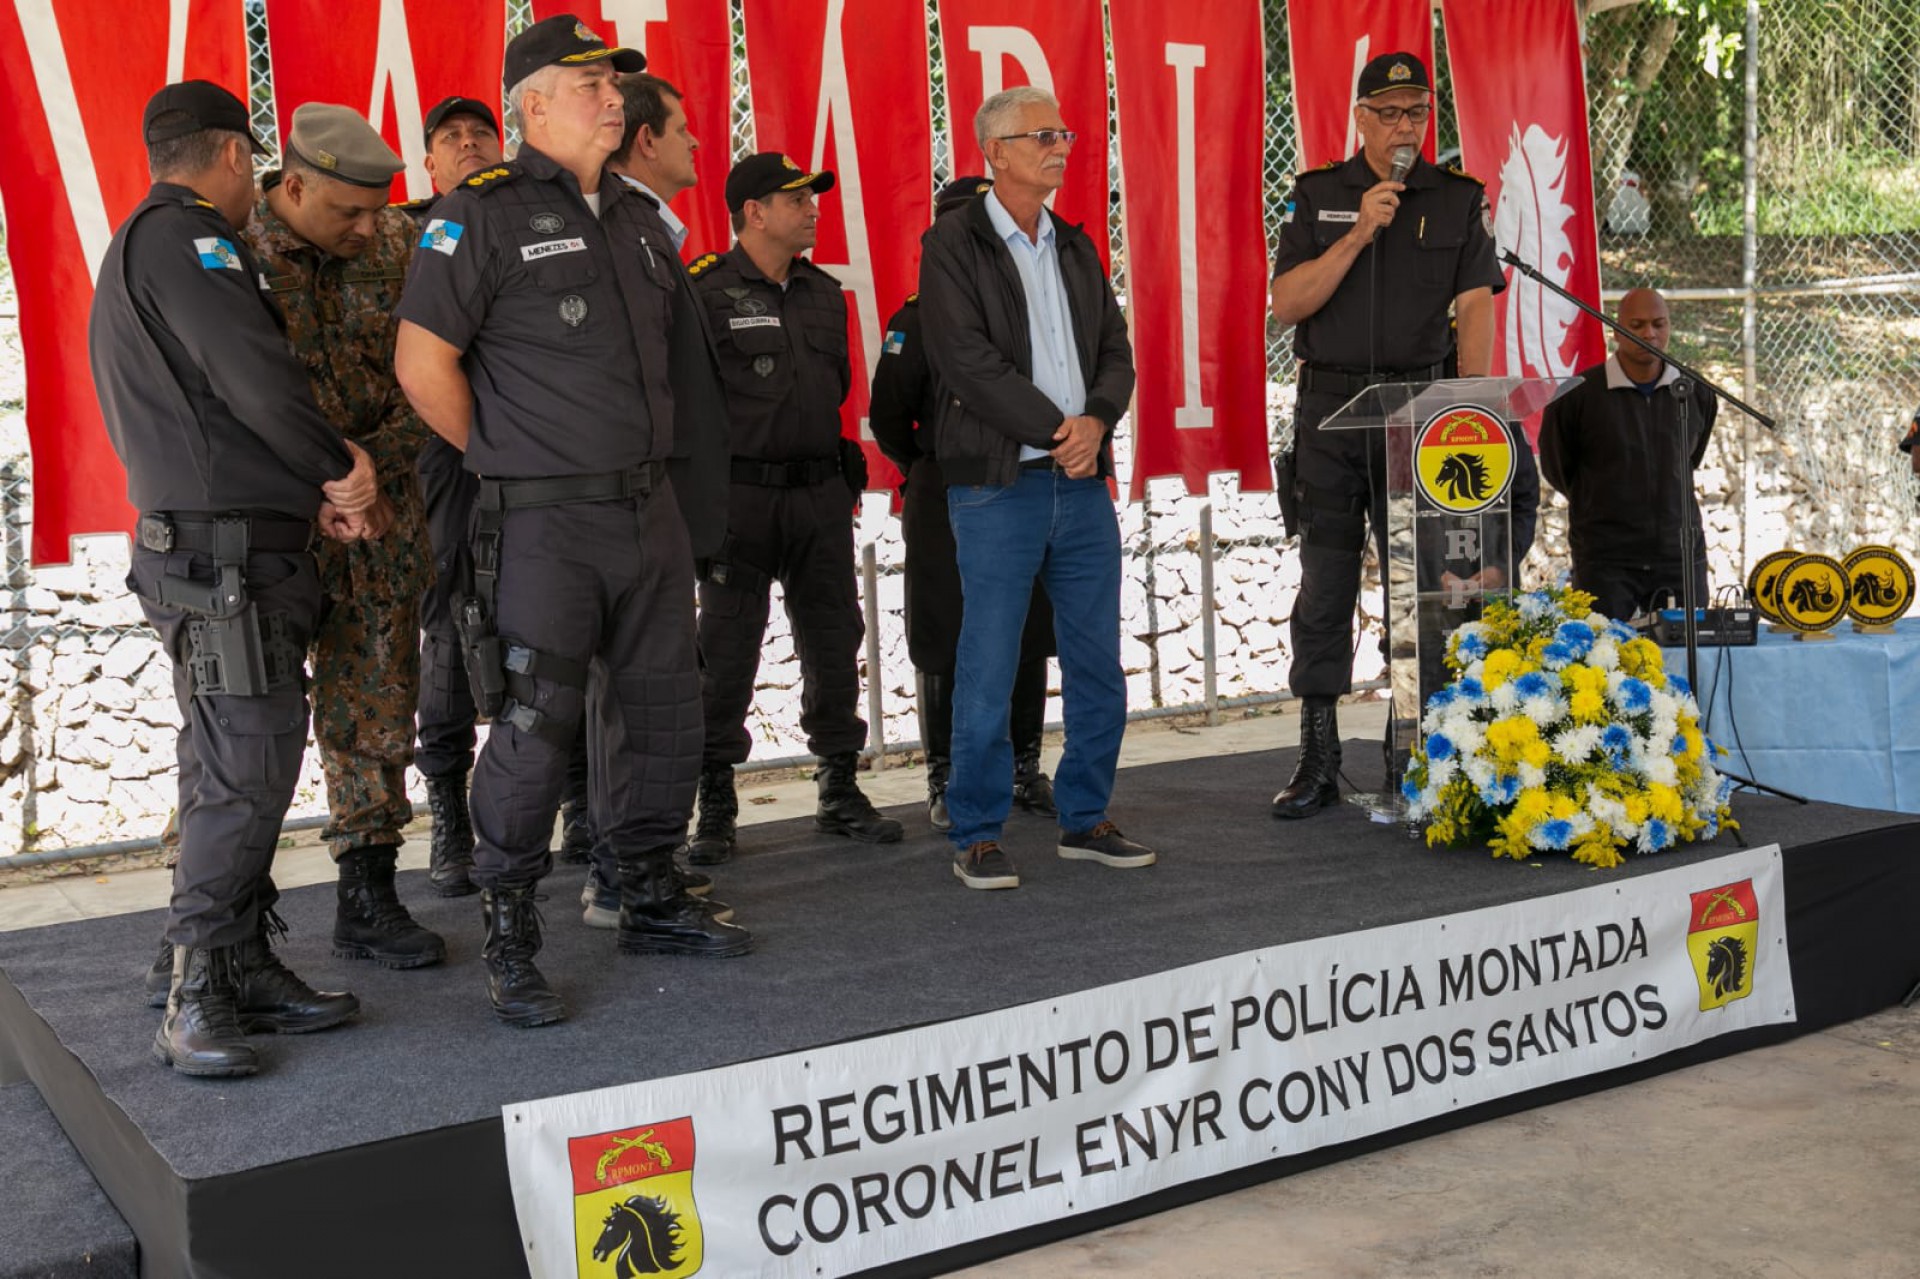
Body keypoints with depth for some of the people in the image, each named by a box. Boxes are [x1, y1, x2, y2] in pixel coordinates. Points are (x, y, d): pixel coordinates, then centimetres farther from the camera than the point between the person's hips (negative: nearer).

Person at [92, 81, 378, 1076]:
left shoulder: (135, 250, 25)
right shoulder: (184, 236, -9)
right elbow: (257, 377, -20)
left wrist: (311, 494, 14)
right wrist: (339, 467, -4)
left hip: (227, 554, 11)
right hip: (225, 555, -11)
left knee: (245, 773, 12)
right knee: (240, 777, -11)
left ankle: (246, 972, 18)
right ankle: (192, 1003, -6)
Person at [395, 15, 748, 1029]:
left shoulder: (638, 218, 15)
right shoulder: (484, 213, -7)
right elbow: (421, 359, -10)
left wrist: (644, 450, 16)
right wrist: (505, 457, -3)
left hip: (649, 511, 7)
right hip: (544, 525, -7)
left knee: (662, 711, 12)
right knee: (534, 729, -6)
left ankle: (651, 903, 28)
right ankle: (509, 945, 6)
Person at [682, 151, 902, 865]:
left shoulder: (824, 293, 14)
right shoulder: (704, 290, -6)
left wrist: (837, 467, 15)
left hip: (822, 493, 6)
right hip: (740, 493, -6)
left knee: (834, 644, 9)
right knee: (726, 653, -1)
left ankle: (840, 792, 20)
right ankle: (715, 809, 8)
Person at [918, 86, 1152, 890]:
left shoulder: (1076, 248, 16)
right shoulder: (954, 246, -3)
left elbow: (1115, 350, 11)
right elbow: (966, 361, -13)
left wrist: (1097, 420, -9)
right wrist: (1057, 428, -13)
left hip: (1083, 483, 6)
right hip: (999, 485, -6)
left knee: (1098, 664, 8)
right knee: (987, 671, -2)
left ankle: (1085, 819, 20)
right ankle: (977, 836, 8)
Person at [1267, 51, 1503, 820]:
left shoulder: (1459, 200, 7)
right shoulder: (1317, 197, 6)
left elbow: (1475, 308, -1)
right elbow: (1286, 304, -3)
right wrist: (1358, 234, -12)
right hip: (1331, 405, 0)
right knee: (1324, 585, 0)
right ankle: (1318, 762, 6)